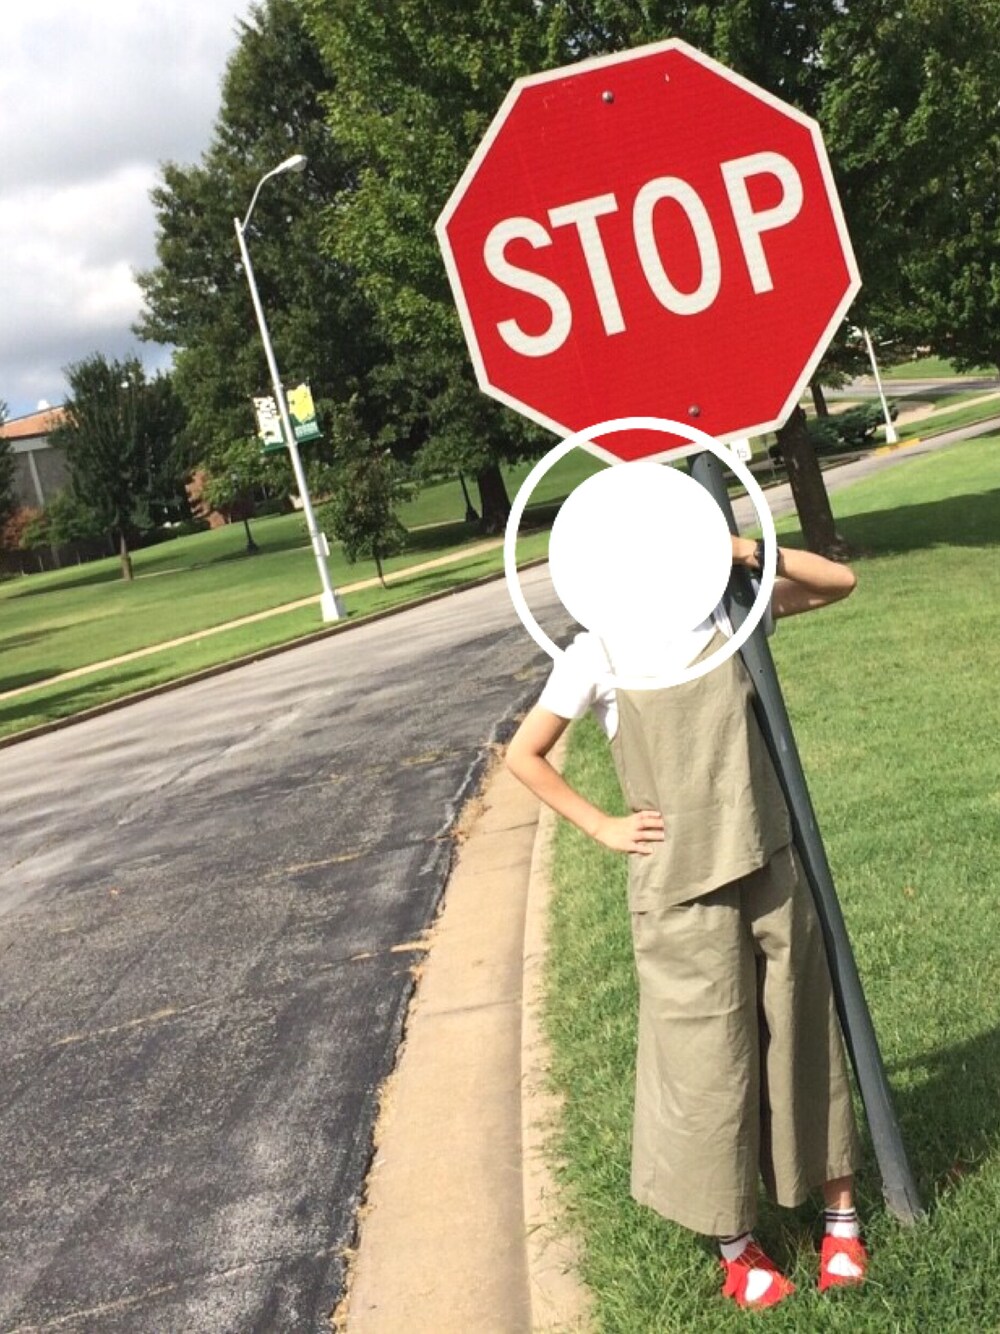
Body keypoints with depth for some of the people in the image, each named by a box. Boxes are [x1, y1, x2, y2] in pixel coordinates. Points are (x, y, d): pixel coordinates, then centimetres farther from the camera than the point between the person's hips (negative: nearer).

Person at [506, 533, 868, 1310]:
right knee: (709, 1058, 7)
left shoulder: (726, 612, -1)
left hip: (770, 866, 3)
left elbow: (838, 582, 2)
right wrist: (602, 827, -5)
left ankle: (842, 1216, 31)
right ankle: (738, 1246, 25)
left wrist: (754, 554, -12)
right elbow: (524, 756, 0)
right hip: (681, 889, -3)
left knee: (803, 1038, 14)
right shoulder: (598, 654, -8)